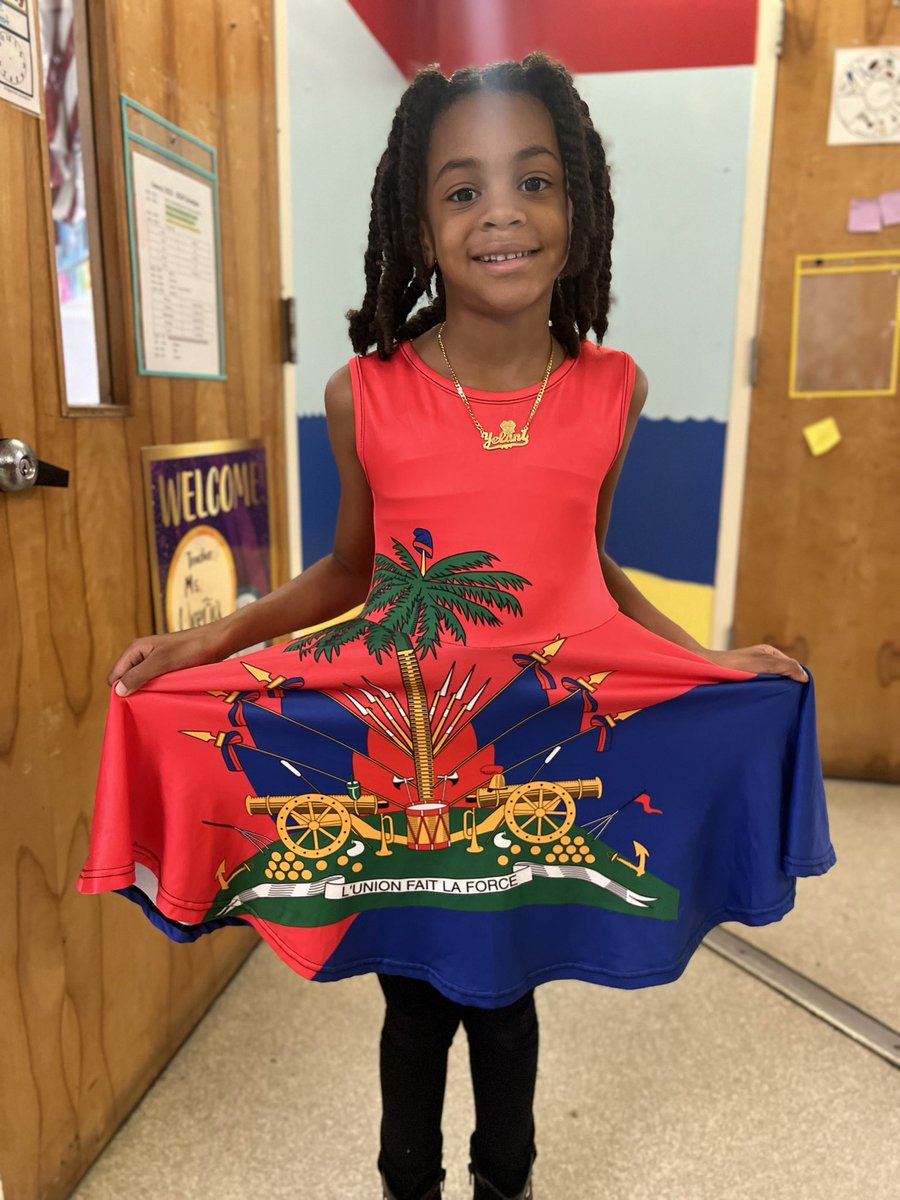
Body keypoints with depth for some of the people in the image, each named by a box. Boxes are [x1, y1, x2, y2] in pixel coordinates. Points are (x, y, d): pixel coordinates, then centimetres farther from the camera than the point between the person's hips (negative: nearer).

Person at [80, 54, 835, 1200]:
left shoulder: (612, 388, -5)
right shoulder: (365, 395, -10)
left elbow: (588, 565, 6)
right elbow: (349, 571, 2)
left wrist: (714, 658, 0)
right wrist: (205, 641, -8)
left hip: (547, 761, 1)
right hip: (394, 759, 0)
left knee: (505, 992, 22)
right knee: (414, 1000, 20)